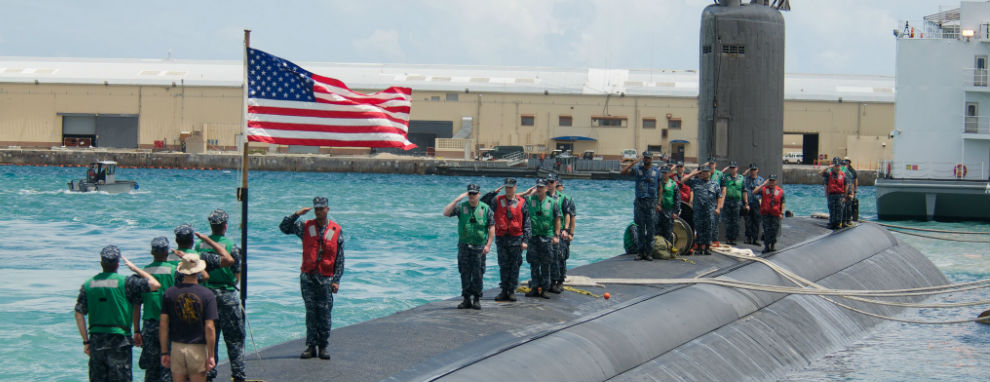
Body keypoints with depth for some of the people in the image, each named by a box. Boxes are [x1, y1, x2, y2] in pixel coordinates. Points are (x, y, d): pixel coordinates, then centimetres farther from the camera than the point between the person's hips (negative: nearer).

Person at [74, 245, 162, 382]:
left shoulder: (88, 285, 6)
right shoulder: (125, 282, -8)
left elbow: (79, 314, 5)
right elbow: (155, 284, -8)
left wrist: (86, 341, 10)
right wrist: (134, 268, 3)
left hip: (96, 340, 4)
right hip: (119, 340, -4)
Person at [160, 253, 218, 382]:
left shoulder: (169, 294, 0)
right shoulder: (208, 295, -7)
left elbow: (163, 325, 0)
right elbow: (209, 328, -10)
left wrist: (164, 352, 6)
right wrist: (211, 355, -4)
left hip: (177, 347, 2)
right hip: (198, 349, -2)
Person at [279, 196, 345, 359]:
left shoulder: (336, 230, 4)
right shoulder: (305, 227, 7)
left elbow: (339, 259, 4)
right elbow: (284, 227, 4)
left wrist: (336, 280, -1)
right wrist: (297, 214, -9)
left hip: (325, 278, -1)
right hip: (307, 277, 1)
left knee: (324, 312, 0)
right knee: (311, 312, 3)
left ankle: (323, 346, 8)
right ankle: (311, 346, 8)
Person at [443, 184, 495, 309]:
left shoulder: (485, 209, 1)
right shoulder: (461, 206, 2)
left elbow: (492, 227, 2)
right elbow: (446, 213, -11)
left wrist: (488, 245, -4)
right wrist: (457, 200, -17)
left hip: (479, 247, -1)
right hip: (464, 246, 1)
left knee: (478, 274, 1)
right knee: (465, 273, 4)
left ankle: (477, 299, 10)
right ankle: (466, 299, 11)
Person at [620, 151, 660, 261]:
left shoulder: (656, 171, 6)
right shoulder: (637, 169, 5)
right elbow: (623, 171, -7)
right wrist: (634, 162, -10)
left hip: (651, 202, 0)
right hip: (639, 202, 0)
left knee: (651, 229, -2)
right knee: (640, 228, 3)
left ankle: (648, 252, 3)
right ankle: (641, 252, 7)